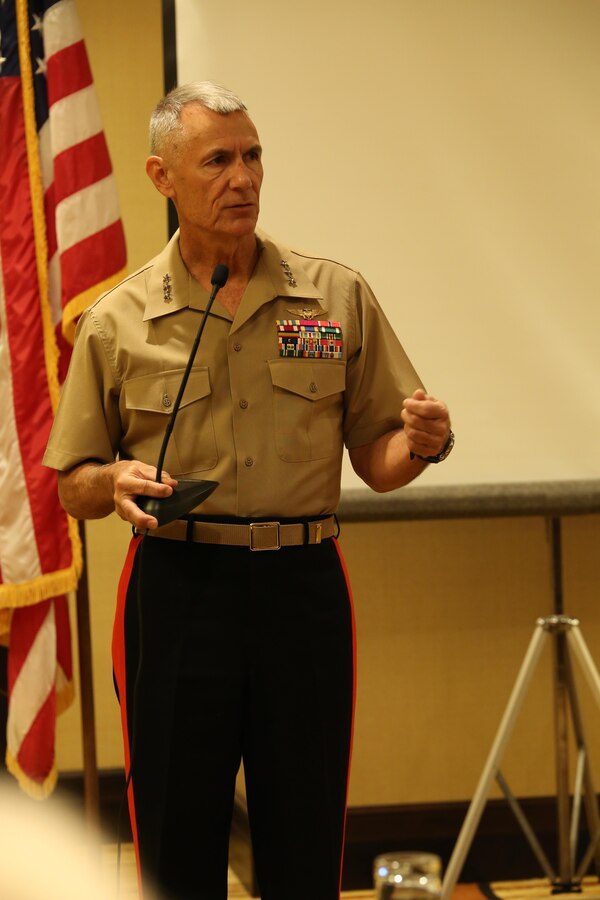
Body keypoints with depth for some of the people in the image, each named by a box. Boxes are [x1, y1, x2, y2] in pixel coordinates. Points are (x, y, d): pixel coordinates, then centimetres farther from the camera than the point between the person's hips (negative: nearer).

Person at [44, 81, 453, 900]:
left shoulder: (338, 297, 6)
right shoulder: (116, 323, 4)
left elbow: (376, 463, 8)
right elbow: (72, 489, 9)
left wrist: (418, 444, -15)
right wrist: (116, 481, -13)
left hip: (303, 587, 1)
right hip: (175, 588, -1)